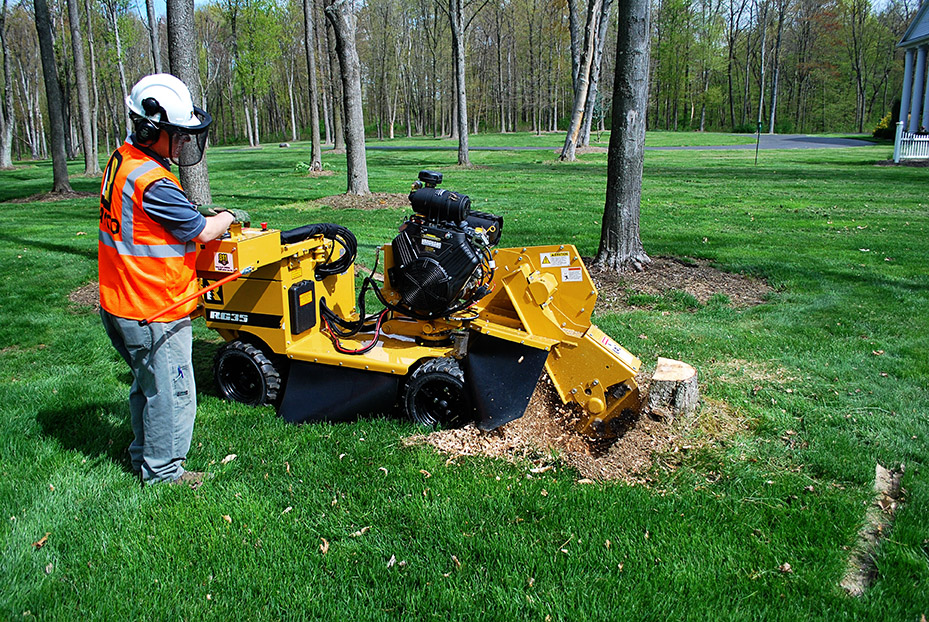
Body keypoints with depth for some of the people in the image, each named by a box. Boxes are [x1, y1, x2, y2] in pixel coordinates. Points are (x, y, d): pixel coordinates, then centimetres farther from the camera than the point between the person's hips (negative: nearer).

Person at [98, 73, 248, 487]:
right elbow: (202, 231, -16)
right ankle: (162, 471, 20)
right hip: (154, 313, -10)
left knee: (147, 384, 24)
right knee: (171, 393, 5)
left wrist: (202, 218, 8)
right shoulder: (152, 182, -25)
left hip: (120, 305, 10)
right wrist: (229, 217, 3)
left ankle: (143, 455, 40)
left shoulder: (122, 161, 7)